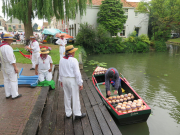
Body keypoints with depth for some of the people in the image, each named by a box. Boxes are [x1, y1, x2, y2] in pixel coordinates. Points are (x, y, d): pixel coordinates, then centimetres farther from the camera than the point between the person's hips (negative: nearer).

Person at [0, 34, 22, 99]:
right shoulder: (7, 47, -23)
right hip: (10, 66, -9)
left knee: (6, 80, 14)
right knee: (13, 80, 2)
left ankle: (8, 94, 23)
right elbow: (11, 58, -25)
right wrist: (15, 67, -20)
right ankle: (14, 95, 10)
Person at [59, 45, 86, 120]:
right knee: (75, 97, 4)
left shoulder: (62, 60, 4)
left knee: (67, 96, 15)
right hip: (72, 80, -7)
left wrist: (61, 80, 21)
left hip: (64, 80, 7)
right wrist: (80, 83, -11)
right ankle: (77, 114, 14)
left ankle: (68, 113, 27)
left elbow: (60, 71, 10)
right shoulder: (73, 60, -17)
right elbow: (77, 73, -17)